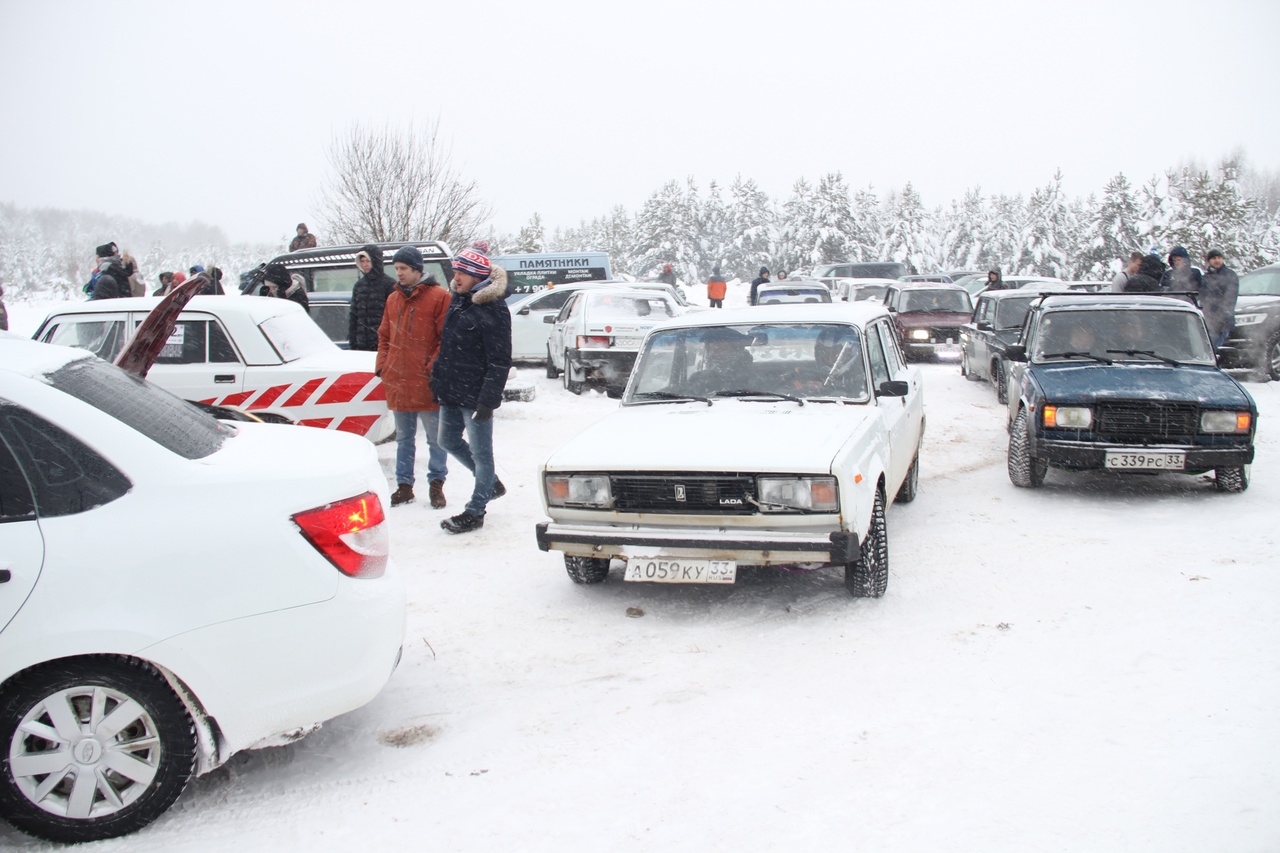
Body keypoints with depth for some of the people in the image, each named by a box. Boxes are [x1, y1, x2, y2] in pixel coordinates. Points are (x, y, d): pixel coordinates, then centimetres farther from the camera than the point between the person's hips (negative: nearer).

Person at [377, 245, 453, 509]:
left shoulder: (438, 297, -7)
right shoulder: (392, 299, 12)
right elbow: (384, 336, 18)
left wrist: (434, 367, -15)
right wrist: (383, 366, 6)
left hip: (427, 383, -6)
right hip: (398, 382, 6)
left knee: (435, 438, 4)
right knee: (404, 438, 14)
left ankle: (436, 484, 16)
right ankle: (404, 485, 22)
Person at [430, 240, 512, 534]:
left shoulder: (493, 310, -16)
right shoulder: (458, 300, 9)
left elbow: (499, 362, -18)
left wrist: (488, 400, -22)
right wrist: (439, 382, 18)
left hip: (475, 396, -9)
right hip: (451, 392, 9)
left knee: (480, 452, 2)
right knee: (449, 441, 19)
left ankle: (475, 512, 11)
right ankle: (492, 483, 36)